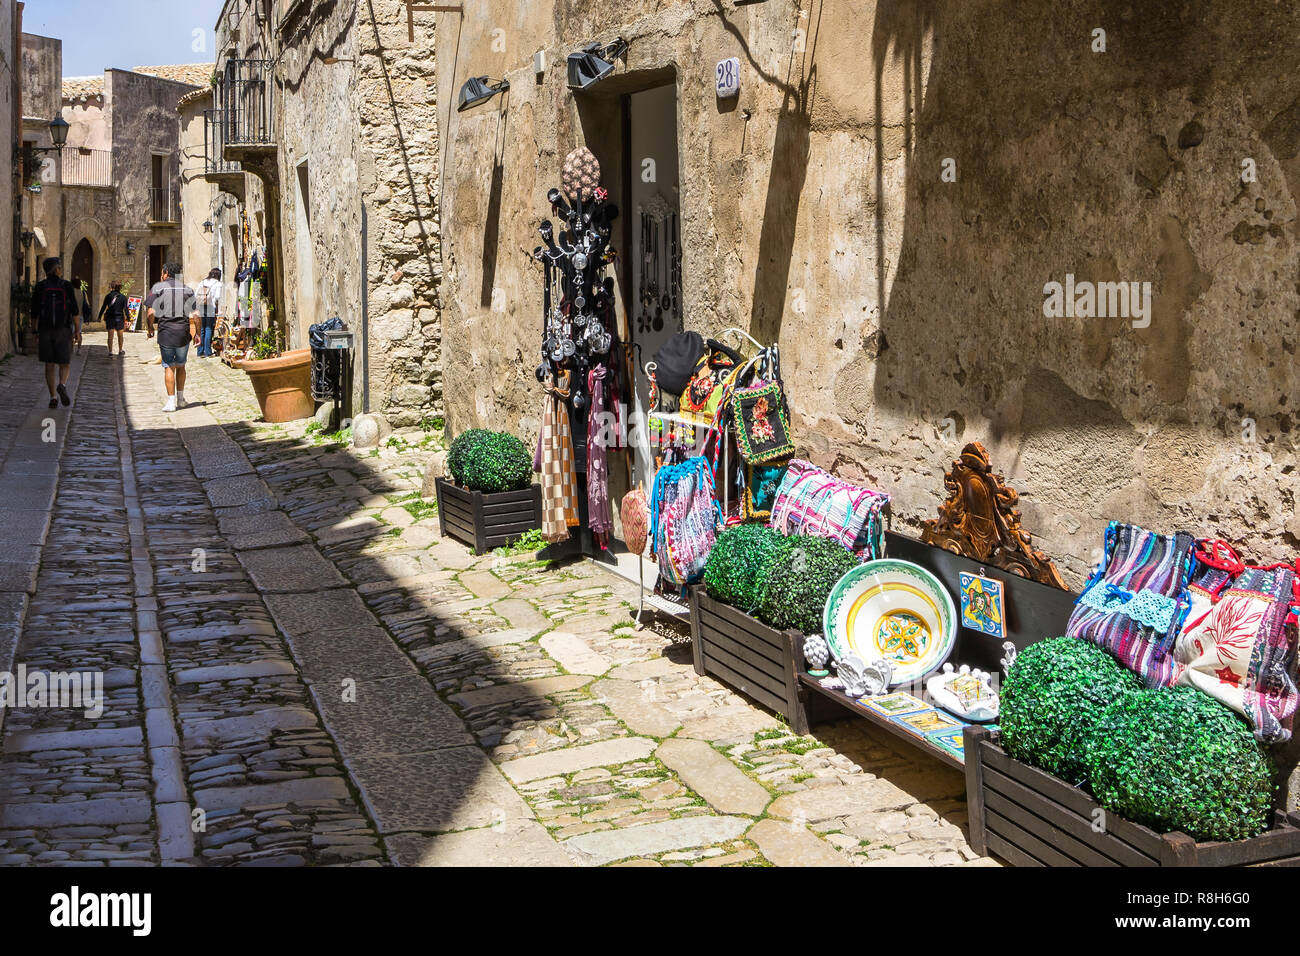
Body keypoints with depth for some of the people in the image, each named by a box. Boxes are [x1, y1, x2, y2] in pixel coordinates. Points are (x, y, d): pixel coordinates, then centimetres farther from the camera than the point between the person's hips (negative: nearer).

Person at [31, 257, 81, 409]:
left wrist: (36, 332, 6)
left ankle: (53, 398, 5)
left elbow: (35, 312, 0)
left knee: (50, 365, 8)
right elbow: (75, 311, -8)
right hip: (63, 330, -2)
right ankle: (62, 385, -20)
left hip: (45, 330, 2)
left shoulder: (39, 287, 0)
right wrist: (77, 331, -3)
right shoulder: (67, 286, -5)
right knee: (65, 363, 8)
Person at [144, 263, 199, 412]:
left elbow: (150, 312, -7)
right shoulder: (187, 289, 7)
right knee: (180, 366, 18)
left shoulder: (157, 287, 0)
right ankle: (180, 398, 20)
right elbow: (195, 315, 2)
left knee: (169, 367, 2)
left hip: (165, 331, -2)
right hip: (184, 332, 2)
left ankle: (171, 402, -1)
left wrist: (150, 328, 8)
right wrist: (197, 333, 8)